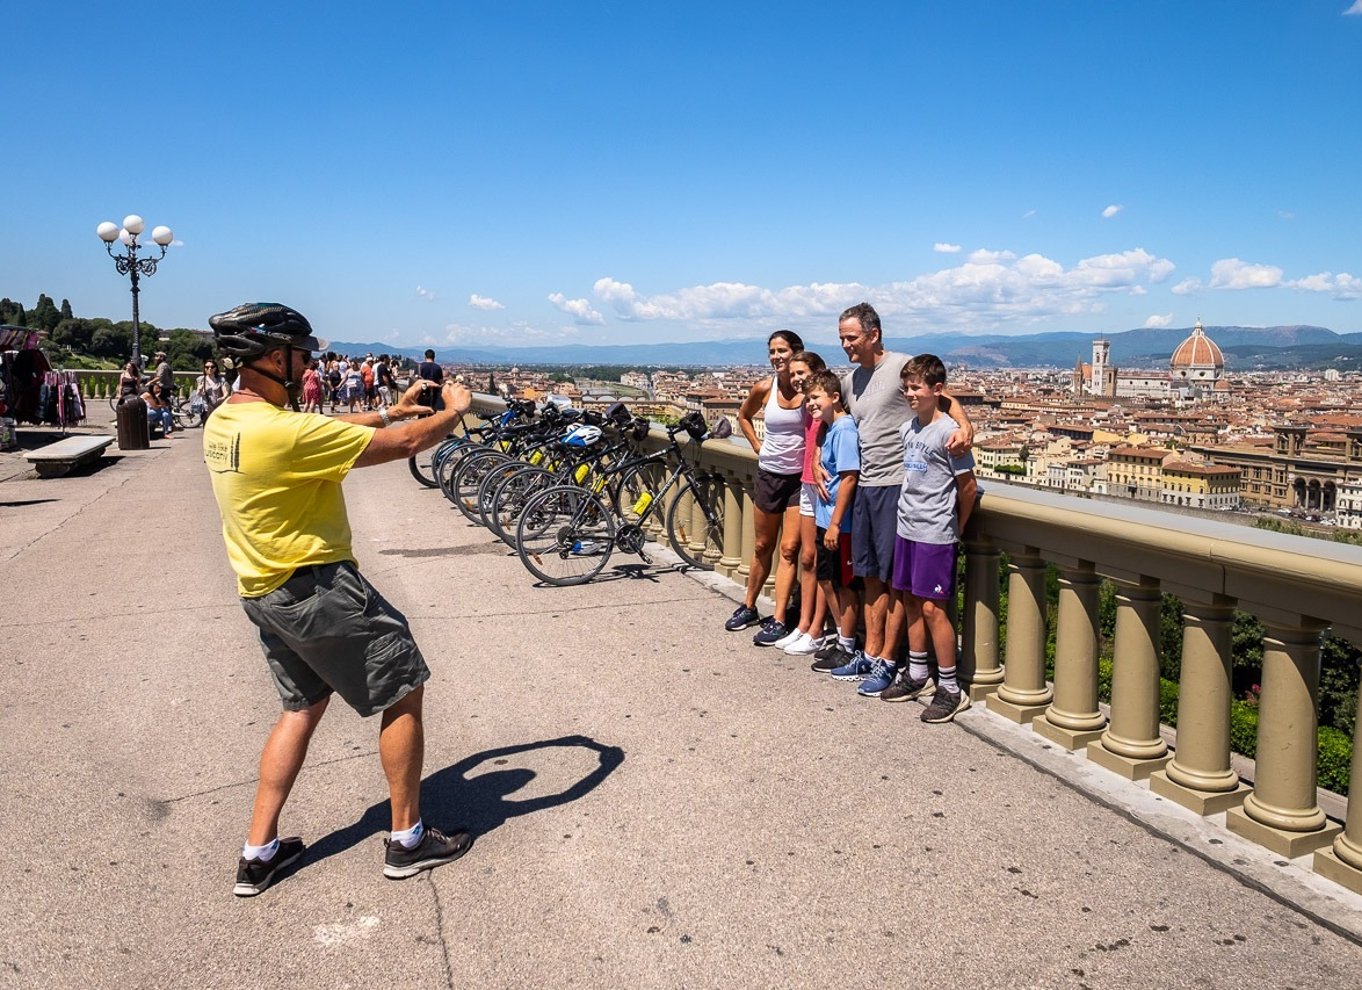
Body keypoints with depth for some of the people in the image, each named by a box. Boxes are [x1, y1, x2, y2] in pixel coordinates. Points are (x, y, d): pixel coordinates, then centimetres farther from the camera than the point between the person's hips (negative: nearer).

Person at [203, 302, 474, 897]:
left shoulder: (224, 421, 3)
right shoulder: (283, 431, -25)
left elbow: (322, 434, 17)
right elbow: (405, 444, -21)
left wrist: (390, 412, 15)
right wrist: (454, 410, -3)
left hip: (264, 592, 9)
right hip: (318, 589, -9)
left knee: (303, 705, 22)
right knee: (404, 692, 6)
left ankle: (259, 853, 26)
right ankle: (408, 840, 17)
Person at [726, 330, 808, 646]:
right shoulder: (764, 388, -3)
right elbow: (744, 415, 16)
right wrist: (757, 445, 7)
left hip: (800, 477, -3)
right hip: (769, 474, 3)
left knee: (789, 549, -2)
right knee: (763, 546, 14)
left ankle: (778, 620, 3)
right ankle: (748, 607, 30)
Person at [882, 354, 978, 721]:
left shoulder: (948, 432, -14)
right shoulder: (907, 429, 9)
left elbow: (968, 485, -9)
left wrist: (956, 528, 1)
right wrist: (908, 513, 16)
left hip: (935, 533, -8)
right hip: (907, 528, 8)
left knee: (932, 607, -5)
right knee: (911, 600, 13)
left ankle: (950, 689, 6)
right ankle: (917, 675, 27)